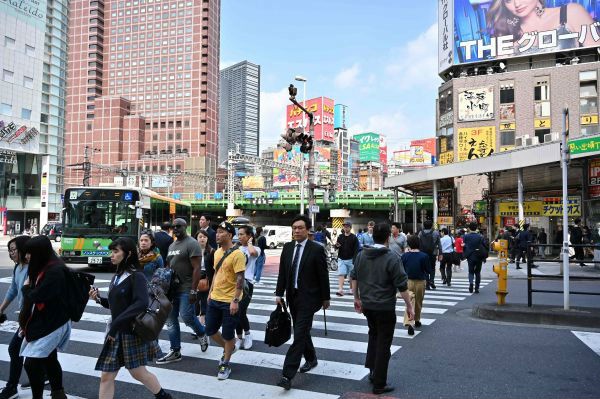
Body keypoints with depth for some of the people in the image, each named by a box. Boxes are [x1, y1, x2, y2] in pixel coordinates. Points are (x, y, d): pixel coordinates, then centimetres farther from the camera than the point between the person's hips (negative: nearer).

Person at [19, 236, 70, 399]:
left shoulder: (55, 271, -21)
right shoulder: (42, 268, 9)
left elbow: (36, 297, -24)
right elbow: (33, 295, 11)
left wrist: (26, 288, -4)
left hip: (51, 325, -10)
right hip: (42, 323, 10)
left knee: (32, 363, -9)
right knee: (49, 360, 18)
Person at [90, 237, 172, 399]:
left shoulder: (136, 276, -16)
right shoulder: (116, 277, 8)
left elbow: (141, 303, -30)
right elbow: (116, 304, 14)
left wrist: (116, 323, -29)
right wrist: (99, 299, -3)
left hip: (132, 332, -7)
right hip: (115, 332, 7)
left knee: (138, 373, 8)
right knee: (106, 376, 7)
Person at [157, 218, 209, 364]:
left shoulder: (192, 244, -11)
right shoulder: (171, 246, 15)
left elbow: (196, 268, -16)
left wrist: (193, 291, -21)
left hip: (186, 289, -8)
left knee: (187, 317, -7)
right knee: (171, 320, 7)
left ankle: (202, 334, 24)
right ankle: (175, 352, 17)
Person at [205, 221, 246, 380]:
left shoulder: (237, 254, -17)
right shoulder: (217, 252, 7)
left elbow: (240, 279, -19)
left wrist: (235, 300, -22)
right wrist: (211, 292, 17)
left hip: (230, 302, -8)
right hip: (215, 299, 8)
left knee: (228, 334, 5)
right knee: (210, 330, 15)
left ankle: (225, 365, 23)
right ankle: (228, 349, 39)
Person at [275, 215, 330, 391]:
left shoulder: (317, 249, -10)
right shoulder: (287, 247, 5)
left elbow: (323, 276, -6)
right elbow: (282, 272, 9)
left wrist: (325, 298, -3)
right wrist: (279, 293, 4)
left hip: (308, 298, -6)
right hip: (292, 296, 6)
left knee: (299, 334, -9)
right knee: (302, 331, 18)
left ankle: (287, 375, -8)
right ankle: (311, 359, 40)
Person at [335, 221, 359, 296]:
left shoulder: (354, 238, -3)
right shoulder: (340, 237, 5)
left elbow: (356, 250, -5)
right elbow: (336, 247, 10)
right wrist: (336, 245, -13)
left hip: (350, 259, -1)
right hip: (341, 259, 1)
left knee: (351, 275, 10)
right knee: (341, 274, -9)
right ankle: (340, 290, -14)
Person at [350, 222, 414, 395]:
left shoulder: (361, 255, 1)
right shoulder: (392, 257, -15)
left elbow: (354, 277, 8)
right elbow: (402, 285, -15)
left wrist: (357, 298, 19)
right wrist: (409, 306, -6)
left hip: (366, 305, 5)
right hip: (385, 307, -5)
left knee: (373, 334, 28)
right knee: (383, 344, 6)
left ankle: (372, 369, 27)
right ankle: (379, 384, 14)